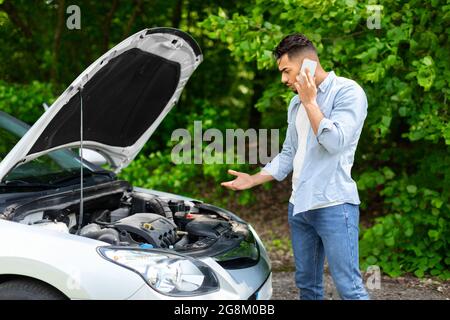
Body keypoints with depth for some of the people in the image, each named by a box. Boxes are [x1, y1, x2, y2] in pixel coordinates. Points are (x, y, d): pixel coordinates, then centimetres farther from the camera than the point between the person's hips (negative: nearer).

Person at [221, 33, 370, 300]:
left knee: (349, 287, -9)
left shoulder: (348, 92, -7)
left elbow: (335, 142, -20)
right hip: (299, 205, 8)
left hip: (334, 205, -8)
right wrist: (254, 180, 16)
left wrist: (310, 102, -14)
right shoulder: (296, 103, 17)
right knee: (307, 284, 13)